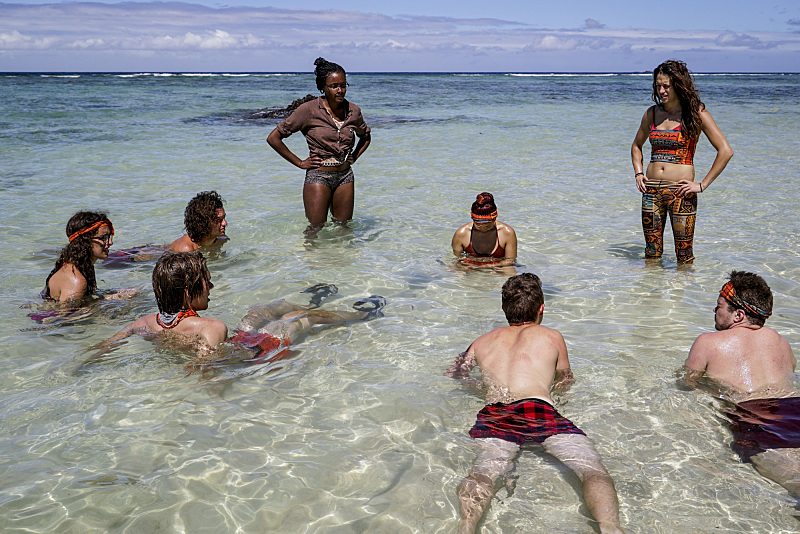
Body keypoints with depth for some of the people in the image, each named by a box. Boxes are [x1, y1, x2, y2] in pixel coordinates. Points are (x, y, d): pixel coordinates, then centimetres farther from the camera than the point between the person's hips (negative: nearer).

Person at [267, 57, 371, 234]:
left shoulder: (353, 111, 3)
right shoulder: (310, 110, -10)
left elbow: (365, 137, 26)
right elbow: (273, 138, -7)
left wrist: (353, 158, 10)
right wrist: (299, 162, -7)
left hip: (345, 176, 4)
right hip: (318, 176, -4)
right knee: (315, 232, -2)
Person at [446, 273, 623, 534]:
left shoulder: (483, 341, 32)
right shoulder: (552, 337, 27)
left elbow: (452, 374, 42)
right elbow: (566, 381, 40)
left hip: (492, 414, 2)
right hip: (539, 411, -2)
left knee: (484, 472, -22)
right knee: (594, 471, -9)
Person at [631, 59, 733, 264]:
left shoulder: (696, 113, -5)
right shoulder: (652, 113, 10)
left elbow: (725, 151, -9)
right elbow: (636, 145, 27)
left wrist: (702, 185, -11)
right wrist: (638, 173, 11)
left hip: (680, 192, -4)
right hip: (651, 190, 4)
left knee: (684, 256, -1)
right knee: (651, 255, 8)